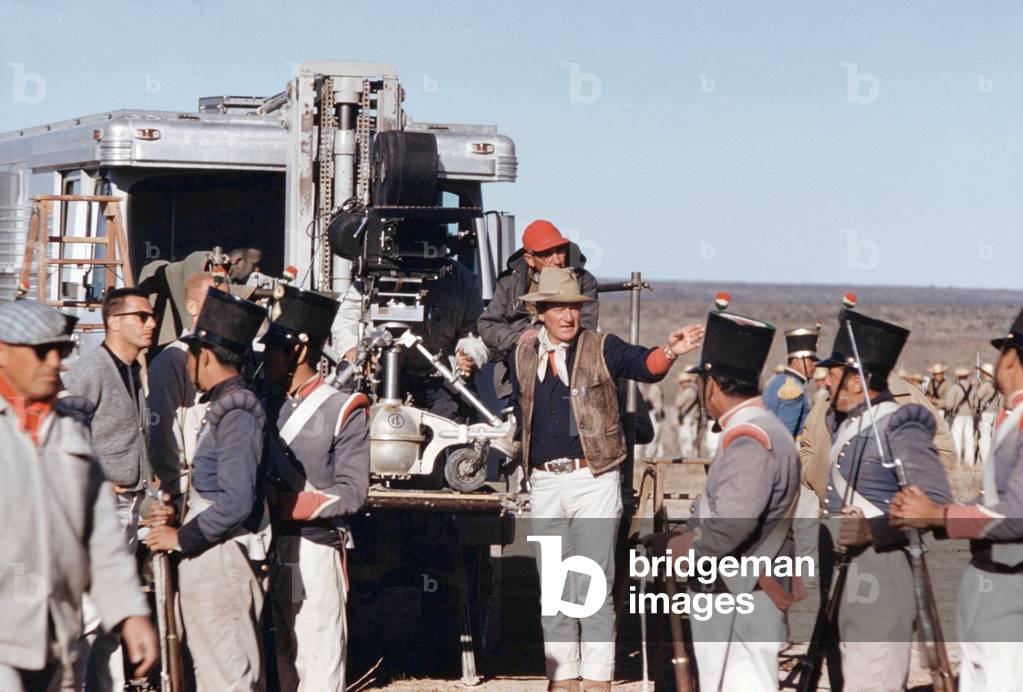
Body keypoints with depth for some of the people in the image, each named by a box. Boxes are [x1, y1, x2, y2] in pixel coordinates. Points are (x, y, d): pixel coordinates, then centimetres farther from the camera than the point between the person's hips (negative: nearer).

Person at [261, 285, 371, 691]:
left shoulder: (344, 411, -4)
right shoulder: (268, 407, 14)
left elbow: (351, 494, -10)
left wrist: (283, 504, -16)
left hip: (314, 553, -6)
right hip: (270, 552, 6)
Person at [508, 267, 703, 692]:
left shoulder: (601, 349, 0)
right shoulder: (523, 355, 10)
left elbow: (644, 366, -15)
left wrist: (669, 351, -35)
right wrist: (525, 465, 13)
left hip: (594, 481, -3)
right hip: (545, 484, 4)